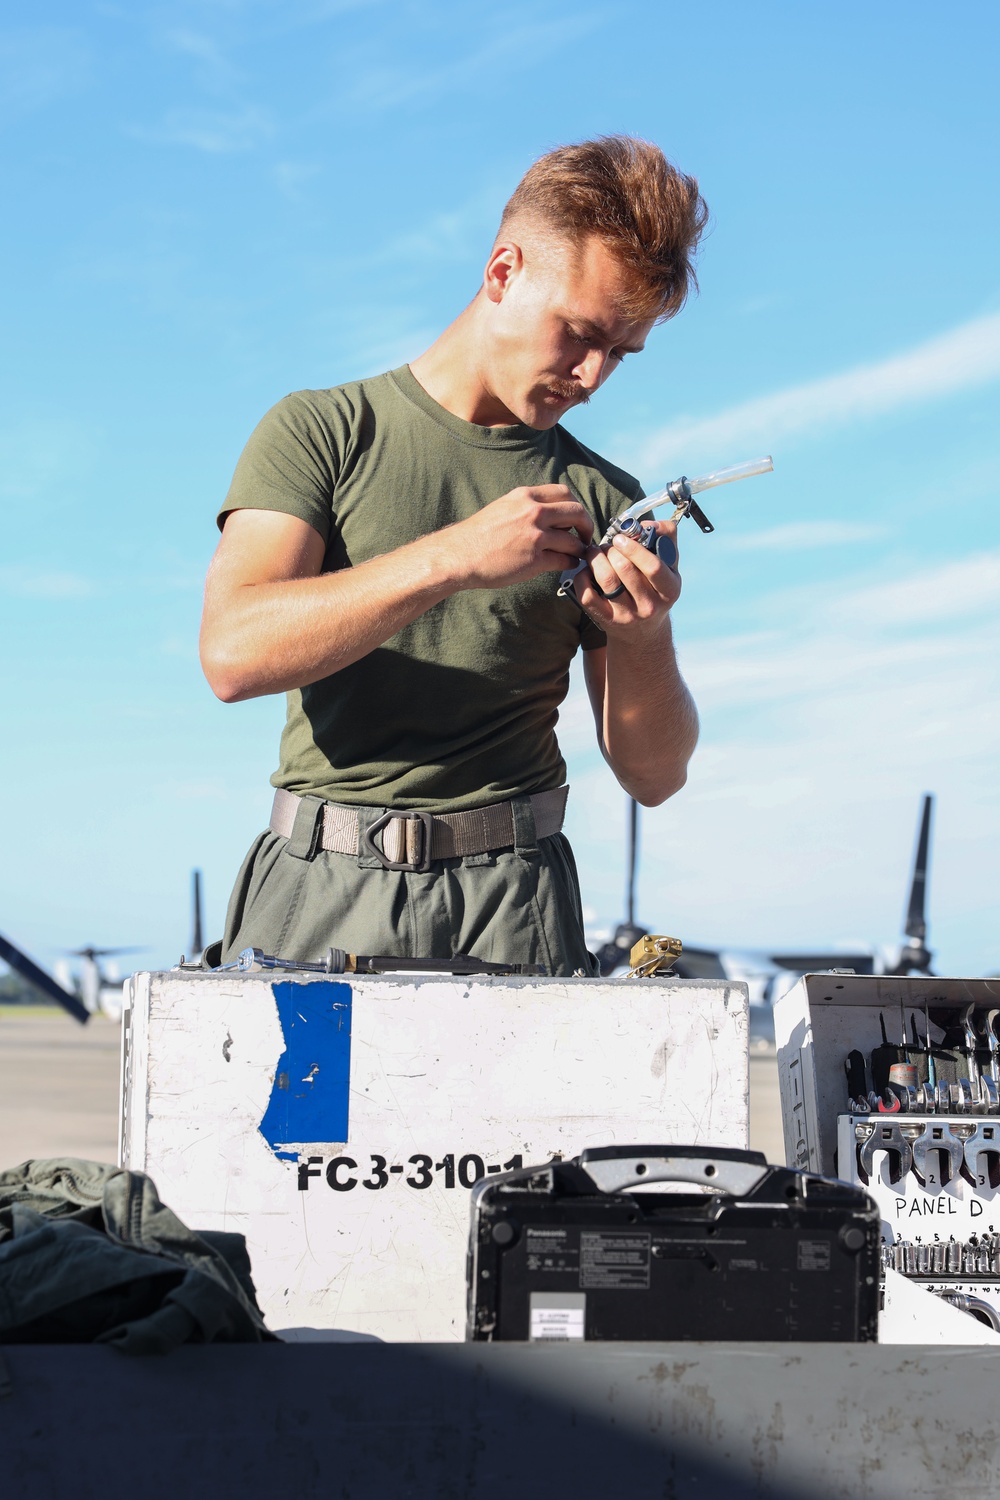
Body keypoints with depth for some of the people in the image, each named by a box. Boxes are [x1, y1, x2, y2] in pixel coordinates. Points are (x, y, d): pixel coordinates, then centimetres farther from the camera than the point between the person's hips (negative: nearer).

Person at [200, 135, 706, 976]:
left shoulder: (602, 500, 13)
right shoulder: (322, 432, 8)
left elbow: (654, 776, 12)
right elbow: (232, 653, -9)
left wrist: (642, 635, -7)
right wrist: (452, 560, -15)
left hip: (513, 907, 2)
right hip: (323, 896, -1)